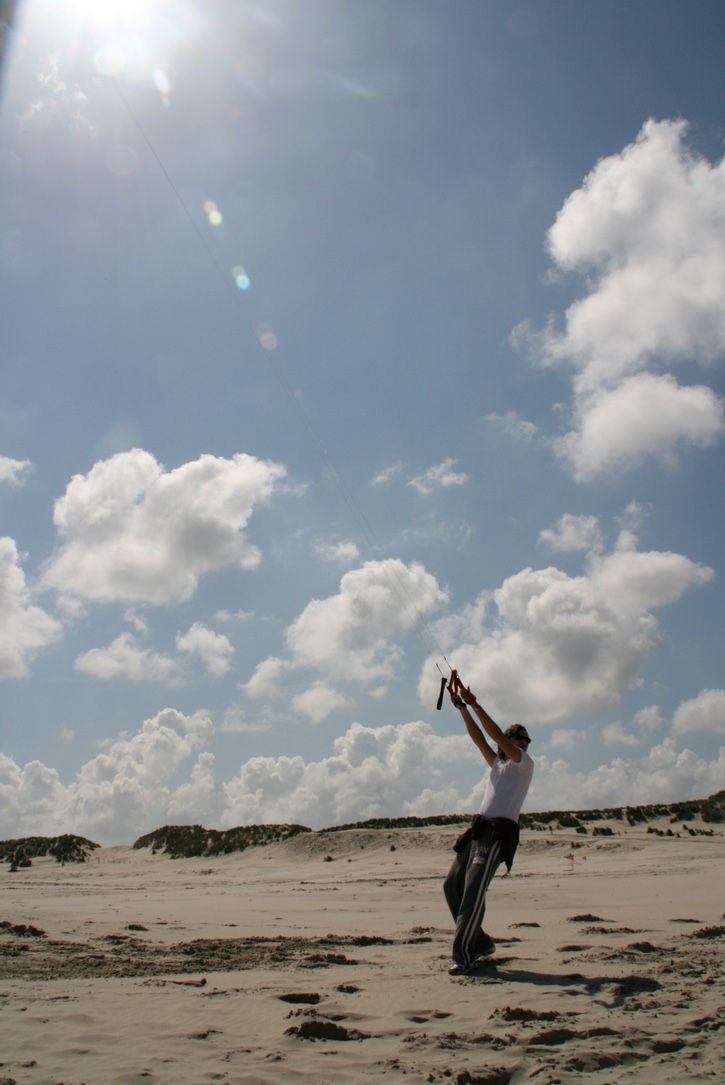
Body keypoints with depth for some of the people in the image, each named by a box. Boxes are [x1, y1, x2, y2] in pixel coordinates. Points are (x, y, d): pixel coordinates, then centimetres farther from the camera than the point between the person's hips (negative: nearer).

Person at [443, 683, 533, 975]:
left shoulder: (525, 763, 5)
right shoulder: (497, 763, 26)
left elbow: (497, 735, -7)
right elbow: (478, 738, 19)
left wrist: (475, 705, -8)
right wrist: (461, 706, 12)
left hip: (500, 831, -8)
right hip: (479, 828, 8)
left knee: (474, 887, -20)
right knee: (452, 884, 1)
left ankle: (463, 954, -21)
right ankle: (479, 941, 11)